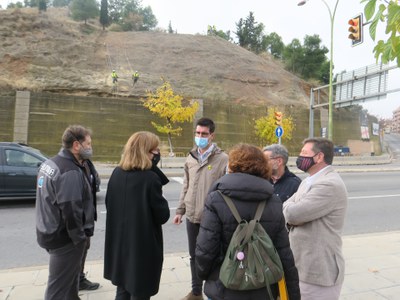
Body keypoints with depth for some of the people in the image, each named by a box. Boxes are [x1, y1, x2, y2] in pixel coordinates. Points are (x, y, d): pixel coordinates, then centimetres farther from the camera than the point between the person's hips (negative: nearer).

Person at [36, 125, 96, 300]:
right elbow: (70, 210, -28)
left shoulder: (50, 163, 7)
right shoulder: (71, 172, -25)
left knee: (70, 281, 23)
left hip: (51, 232, 10)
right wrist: (80, 237, -16)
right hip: (65, 237, -10)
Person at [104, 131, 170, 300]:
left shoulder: (117, 173, -2)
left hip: (119, 242, 7)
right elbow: (163, 215, -14)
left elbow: (109, 205, 9)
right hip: (143, 246, -6)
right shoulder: (150, 178, -23)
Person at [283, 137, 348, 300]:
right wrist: (292, 214, -15)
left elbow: (292, 213, -28)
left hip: (318, 271, -9)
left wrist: (289, 206, -6)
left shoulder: (330, 184, -21)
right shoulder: (308, 181, 11)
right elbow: (285, 210, 7)